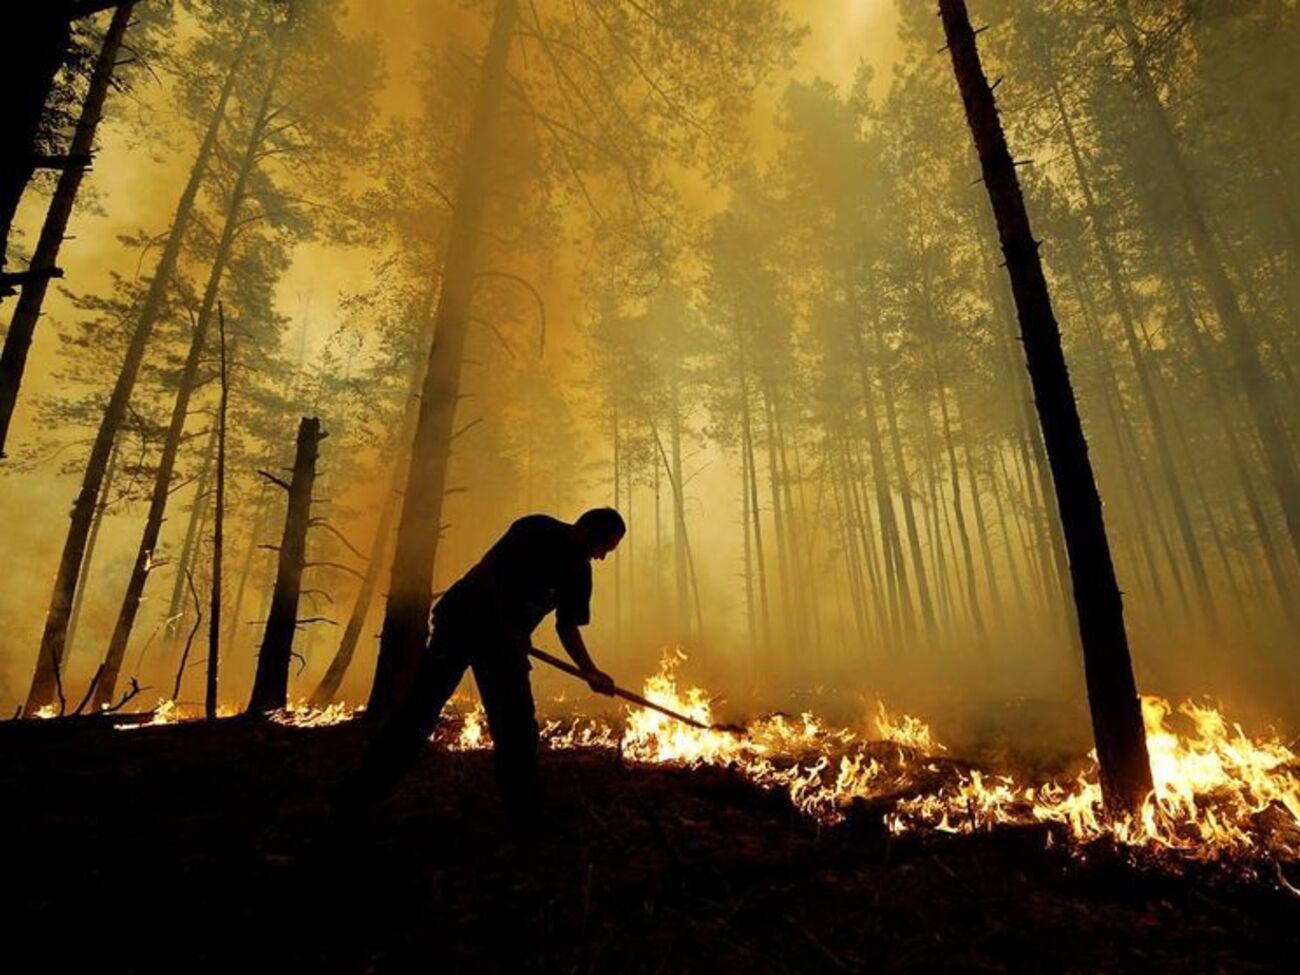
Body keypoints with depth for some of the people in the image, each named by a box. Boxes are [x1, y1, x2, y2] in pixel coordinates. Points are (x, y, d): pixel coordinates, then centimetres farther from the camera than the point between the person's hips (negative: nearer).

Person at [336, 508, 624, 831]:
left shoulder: (579, 572, 3)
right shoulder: (536, 530, -15)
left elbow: (567, 627, 9)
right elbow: (487, 570, -20)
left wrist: (591, 672, 0)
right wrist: (509, 628, -21)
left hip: (506, 641, 6)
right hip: (464, 620, -6)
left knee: (517, 725, 3)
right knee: (420, 710, -7)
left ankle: (524, 815, 14)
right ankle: (356, 799, 3)